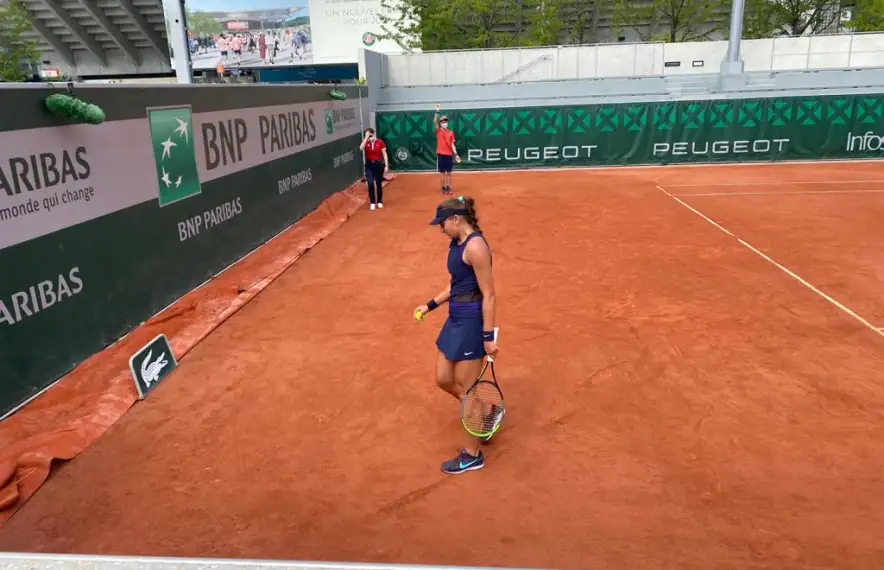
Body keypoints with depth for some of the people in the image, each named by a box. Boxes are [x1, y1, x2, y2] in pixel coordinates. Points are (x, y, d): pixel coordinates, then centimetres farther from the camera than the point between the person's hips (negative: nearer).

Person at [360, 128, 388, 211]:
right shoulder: (365, 142, -2)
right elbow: (361, 148, -24)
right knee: (371, 184, -7)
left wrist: (386, 165, -7)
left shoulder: (380, 142, -7)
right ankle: (372, 203, 6)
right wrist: (366, 138, -22)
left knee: (379, 184, 10)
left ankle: (379, 202, 26)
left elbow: (384, 154, -3)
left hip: (378, 164, -1)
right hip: (369, 165, 1)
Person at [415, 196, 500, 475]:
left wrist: (488, 337, -21)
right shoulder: (457, 243, 10)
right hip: (456, 319, 10)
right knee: (444, 380, 16)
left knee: (467, 389, 2)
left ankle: (473, 455, 19)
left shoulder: (475, 246, -20)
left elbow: (489, 295, -20)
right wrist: (430, 305, 22)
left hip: (472, 322, -10)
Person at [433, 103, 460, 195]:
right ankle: (443, 188, 11)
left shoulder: (451, 133, 7)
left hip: (449, 154, 2)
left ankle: (448, 187, 15)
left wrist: (456, 154, -4)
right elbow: (435, 121, -15)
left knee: (449, 172, 7)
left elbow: (452, 144, 6)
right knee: (442, 172, 3)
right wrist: (437, 111, -27)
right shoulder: (438, 131, 1)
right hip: (441, 154, -2)